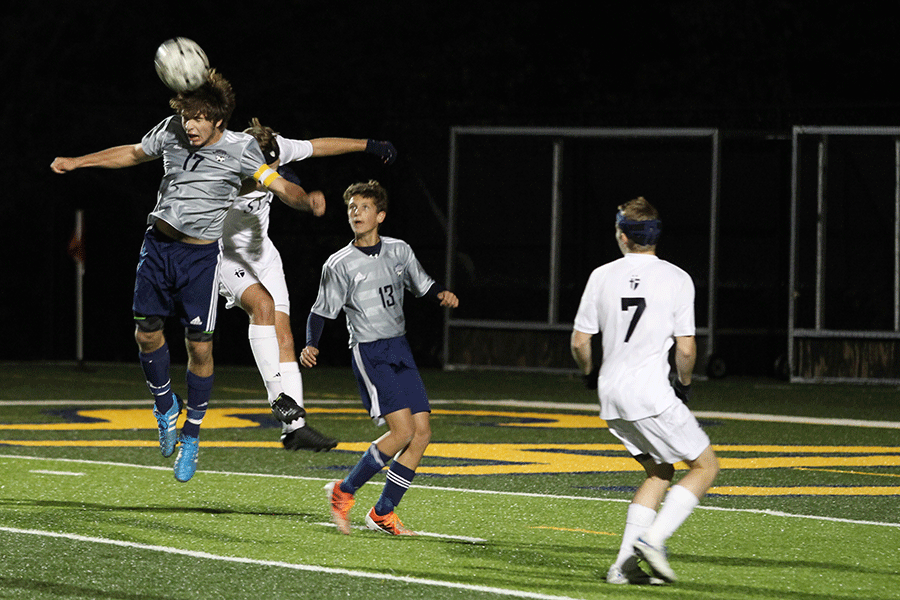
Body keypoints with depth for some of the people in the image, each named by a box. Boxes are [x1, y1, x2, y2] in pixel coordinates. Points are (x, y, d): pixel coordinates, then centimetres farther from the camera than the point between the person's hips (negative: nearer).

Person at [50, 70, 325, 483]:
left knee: (200, 346, -3)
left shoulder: (240, 148, -12)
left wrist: (307, 200, -39)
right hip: (159, 244, 3)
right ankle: (165, 404, 29)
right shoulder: (171, 131, -3)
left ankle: (191, 434, 13)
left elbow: (280, 186, -17)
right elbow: (133, 154, 15)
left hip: (202, 254, -3)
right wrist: (77, 162, 15)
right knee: (146, 333, 2)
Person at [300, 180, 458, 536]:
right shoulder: (339, 264, -5)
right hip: (368, 352, -6)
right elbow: (321, 312, -3)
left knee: (422, 432, 0)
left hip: (400, 350, 6)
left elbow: (423, 286, 21)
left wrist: (442, 294, -1)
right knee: (402, 430, -18)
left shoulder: (399, 251, 8)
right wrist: (311, 346, -19)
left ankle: (382, 514, 8)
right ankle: (344, 492, -4)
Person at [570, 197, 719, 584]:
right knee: (705, 466, 6)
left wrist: (590, 375, 26)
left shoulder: (602, 276, 5)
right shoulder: (676, 279, -4)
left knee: (660, 472, 18)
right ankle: (653, 538, -10)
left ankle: (625, 562, 7)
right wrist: (684, 384, 13)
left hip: (611, 393, 6)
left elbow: (579, 342, 7)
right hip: (650, 391, -6)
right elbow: (686, 349, -6)